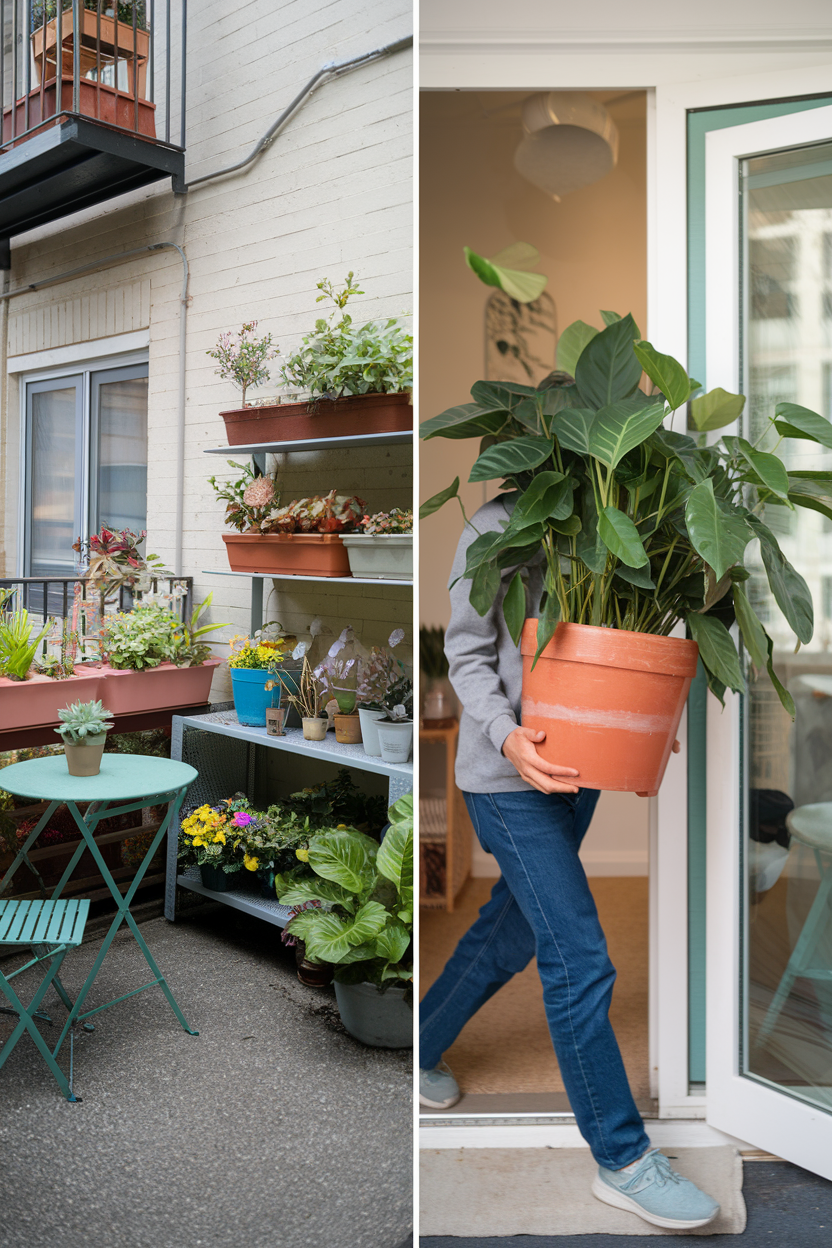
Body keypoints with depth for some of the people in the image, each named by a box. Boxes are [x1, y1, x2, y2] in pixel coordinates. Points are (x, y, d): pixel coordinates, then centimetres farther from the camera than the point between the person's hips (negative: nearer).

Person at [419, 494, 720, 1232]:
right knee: (580, 963, -5)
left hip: (575, 771, 7)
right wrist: (506, 734, -25)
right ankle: (623, 1160, 10)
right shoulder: (498, 528, -9)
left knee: (510, 935, 20)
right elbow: (468, 654, -9)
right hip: (508, 777, -7)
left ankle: (421, 1051, 43)